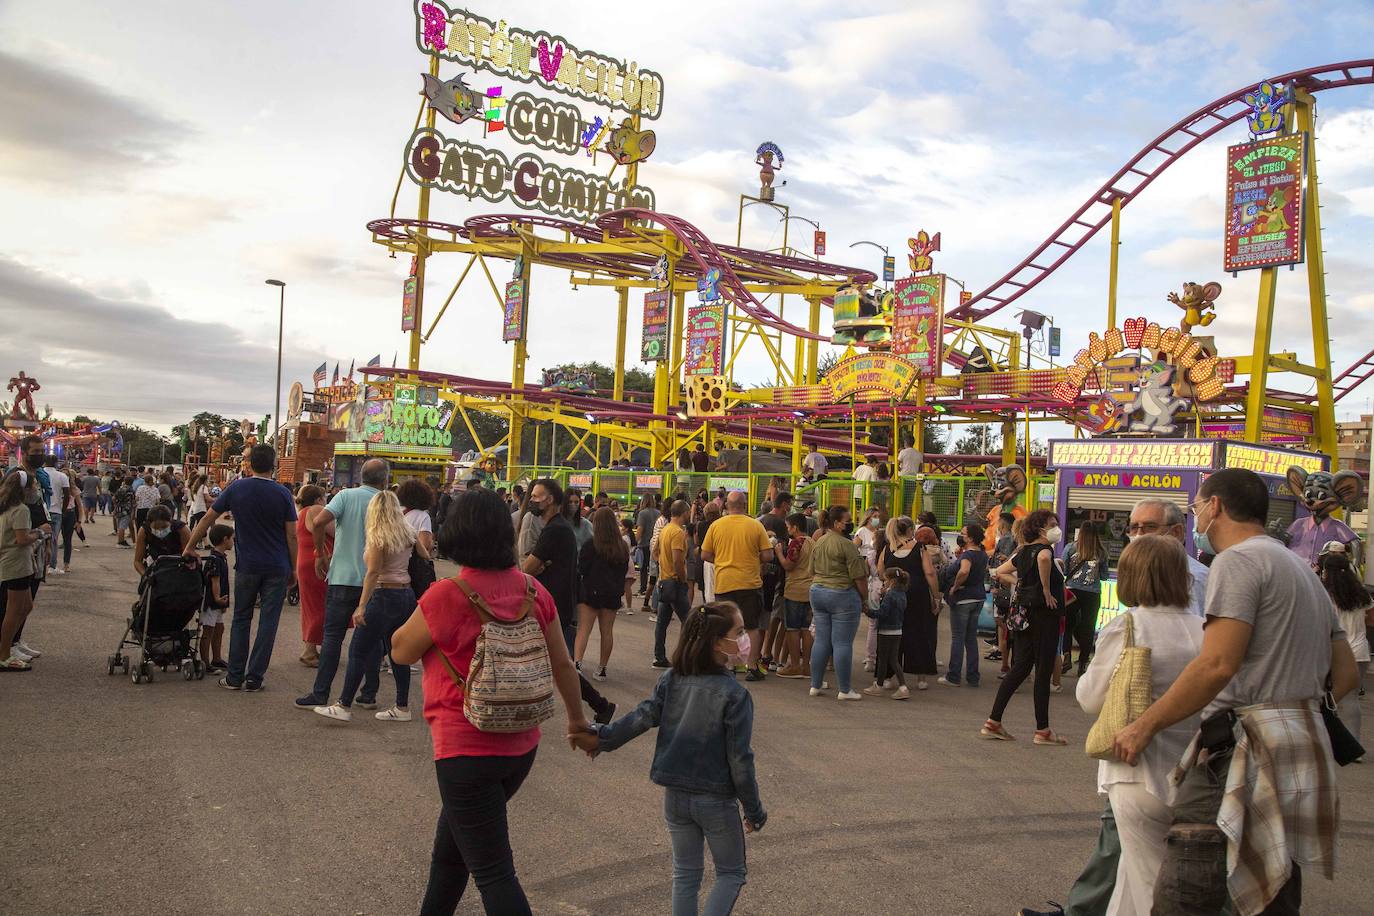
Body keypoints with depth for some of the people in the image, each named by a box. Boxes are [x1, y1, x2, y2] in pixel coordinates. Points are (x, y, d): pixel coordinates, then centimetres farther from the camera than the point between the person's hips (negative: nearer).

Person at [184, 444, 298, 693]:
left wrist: (190, 547, 18)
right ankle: (254, 679, 7)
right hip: (277, 568, -1)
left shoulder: (237, 488, -1)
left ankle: (235, 677, 15)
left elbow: (208, 518, 5)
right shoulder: (282, 493, -5)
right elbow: (291, 535, -5)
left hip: (247, 566, 1)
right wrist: (293, 568, 5)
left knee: (241, 619, 13)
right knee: (268, 622, 5)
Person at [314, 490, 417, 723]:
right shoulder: (407, 535, 9)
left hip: (384, 596, -7)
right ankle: (402, 708, 15)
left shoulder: (378, 537, -11)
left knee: (358, 651, -1)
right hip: (407, 595, 8)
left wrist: (361, 606, -17)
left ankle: (344, 706, 0)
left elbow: (373, 573, -16)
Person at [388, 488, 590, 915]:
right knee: (450, 846, 27)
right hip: (521, 745, 7)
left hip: (467, 749, -7)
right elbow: (562, 663, 5)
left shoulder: (448, 595, -20)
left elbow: (400, 652, -5)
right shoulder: (533, 590, -3)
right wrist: (577, 719, 19)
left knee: (493, 872, 0)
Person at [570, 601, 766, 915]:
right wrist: (754, 810, -5)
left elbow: (643, 716, -12)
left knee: (685, 874, 19)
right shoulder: (735, 695, -19)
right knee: (731, 873, 15)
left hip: (675, 795, 5)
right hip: (716, 800, -5)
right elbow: (740, 759, -16)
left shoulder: (671, 680, -5)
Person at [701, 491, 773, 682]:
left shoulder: (716, 526, -1)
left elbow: (705, 555, 2)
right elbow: (768, 555, -6)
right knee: (753, 627, 10)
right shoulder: (756, 525, -5)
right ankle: (752, 667, 8)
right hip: (750, 583, -1)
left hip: (723, 583, 1)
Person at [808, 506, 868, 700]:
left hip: (817, 592, 7)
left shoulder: (818, 542, 9)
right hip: (842, 595, -7)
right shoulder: (846, 544, -14)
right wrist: (865, 597, -3)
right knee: (842, 643, -1)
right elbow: (858, 576, -14)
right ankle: (844, 690, 5)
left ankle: (816, 685, 17)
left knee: (821, 641, 13)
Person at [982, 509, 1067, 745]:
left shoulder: (1023, 552, 12)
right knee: (1043, 672, 1)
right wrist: (1047, 590, -27)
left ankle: (993, 723, 10)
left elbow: (1000, 572, 23)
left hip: (1024, 616, 8)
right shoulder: (1044, 549, -13)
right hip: (1045, 616, -8)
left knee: (1020, 669, 11)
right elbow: (1043, 559, -38)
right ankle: (1042, 730, 8)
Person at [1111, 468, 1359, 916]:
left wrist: (1145, 726, -13)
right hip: (1303, 753, 10)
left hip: (1245, 754, -10)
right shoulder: (1301, 567, 22)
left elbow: (1217, 665, -20)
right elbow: (1346, 671, 23)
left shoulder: (1238, 560, -9)